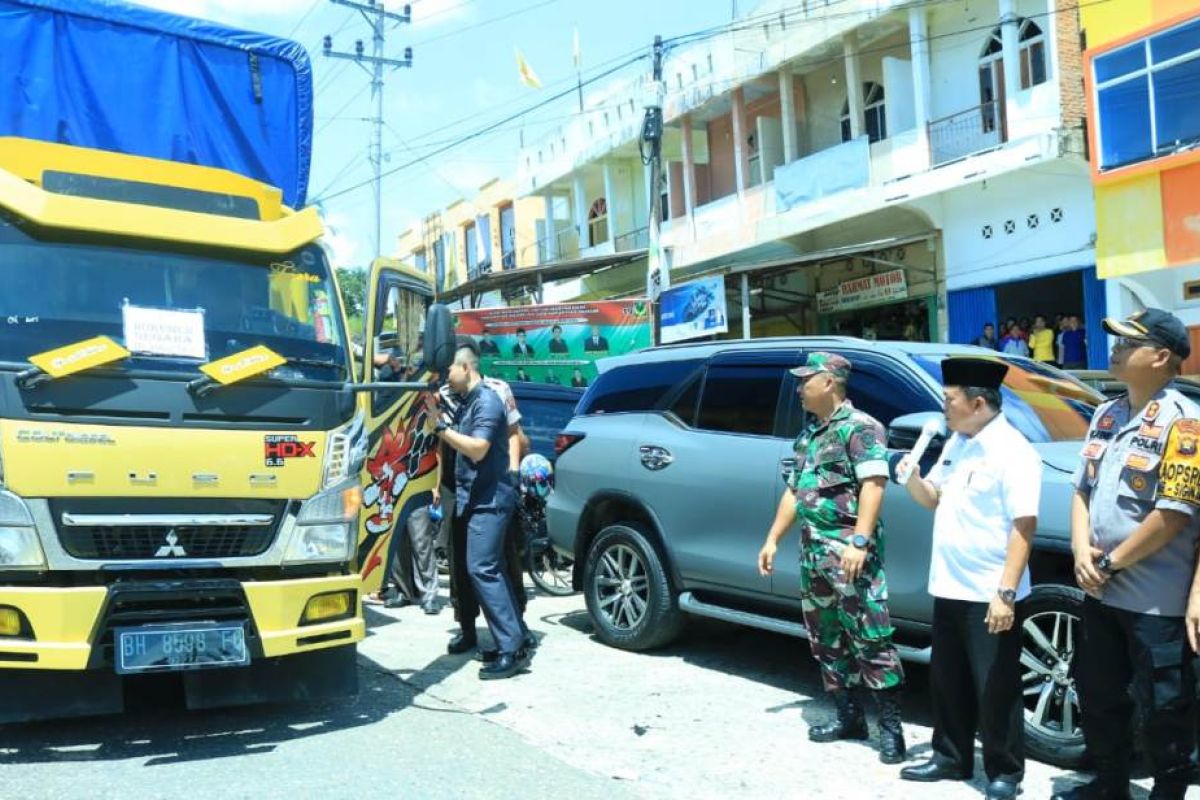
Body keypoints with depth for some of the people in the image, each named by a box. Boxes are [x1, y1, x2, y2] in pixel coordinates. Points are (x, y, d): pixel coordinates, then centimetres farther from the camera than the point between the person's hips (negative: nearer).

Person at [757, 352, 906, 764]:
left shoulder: (860, 427, -7)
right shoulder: (808, 435, 19)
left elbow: (872, 485, -17)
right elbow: (794, 491, 24)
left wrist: (859, 541, -25)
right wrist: (773, 539, 21)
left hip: (849, 550, -9)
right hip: (813, 550, 9)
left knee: (870, 638, -8)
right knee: (825, 639, 13)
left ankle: (890, 726, -1)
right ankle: (848, 716, 23)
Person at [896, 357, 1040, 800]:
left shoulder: (1012, 452, -16)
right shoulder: (955, 444, 9)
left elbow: (1024, 526, -19)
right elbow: (934, 498, 20)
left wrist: (1006, 593, -23)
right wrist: (911, 478, -2)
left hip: (990, 596, -8)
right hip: (949, 588, 8)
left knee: (995, 689, 5)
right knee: (947, 682, 18)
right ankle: (951, 757, 33)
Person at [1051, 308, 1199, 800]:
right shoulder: (1105, 415, 9)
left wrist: (1109, 562, -13)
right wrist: (1081, 552, -4)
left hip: (1155, 600, -8)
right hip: (1100, 590, 8)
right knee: (1097, 695, 19)